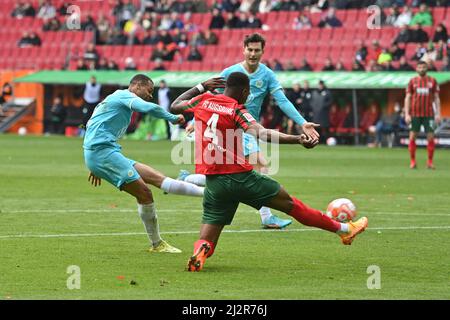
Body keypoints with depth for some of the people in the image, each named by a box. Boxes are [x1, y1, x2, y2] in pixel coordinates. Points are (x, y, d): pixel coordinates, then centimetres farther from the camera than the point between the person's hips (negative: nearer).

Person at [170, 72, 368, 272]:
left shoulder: (203, 100, 6)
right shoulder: (237, 110, -7)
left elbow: (174, 107, 24)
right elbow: (261, 134, -23)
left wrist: (200, 88, 35)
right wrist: (297, 140, -31)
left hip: (213, 181, 4)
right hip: (240, 177, -4)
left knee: (207, 242, 7)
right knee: (290, 204, 10)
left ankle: (200, 250, -29)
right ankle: (343, 229, 21)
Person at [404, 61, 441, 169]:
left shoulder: (432, 81, 7)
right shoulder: (412, 81, 6)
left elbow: (436, 98, 7)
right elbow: (407, 98, 5)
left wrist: (438, 113, -2)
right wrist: (407, 114, -4)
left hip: (429, 114, 0)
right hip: (415, 114, 0)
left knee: (431, 137, -4)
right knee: (412, 137, -2)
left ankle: (430, 162, 4)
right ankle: (412, 161, 6)